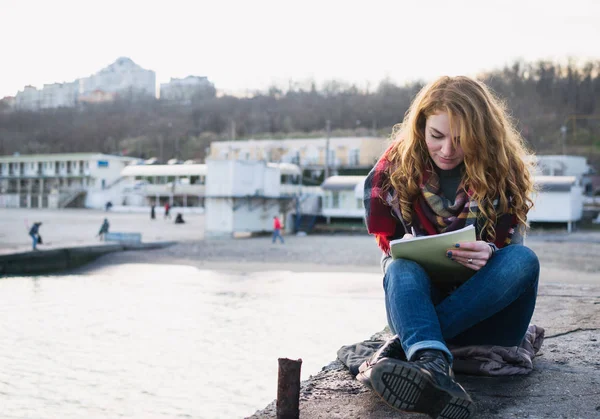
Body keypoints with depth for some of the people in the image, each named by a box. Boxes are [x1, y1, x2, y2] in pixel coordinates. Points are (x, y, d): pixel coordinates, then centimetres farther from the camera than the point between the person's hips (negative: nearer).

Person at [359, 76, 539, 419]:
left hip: (486, 308, 0)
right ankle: (432, 363, -60)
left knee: (523, 260, -30)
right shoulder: (395, 170, -5)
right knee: (402, 269, -31)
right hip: (421, 301, 0)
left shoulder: (502, 172, -6)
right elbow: (387, 241, 2)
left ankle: (398, 348, -35)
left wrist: (489, 253, -29)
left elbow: (509, 246, -6)